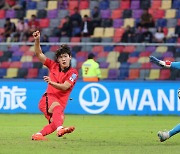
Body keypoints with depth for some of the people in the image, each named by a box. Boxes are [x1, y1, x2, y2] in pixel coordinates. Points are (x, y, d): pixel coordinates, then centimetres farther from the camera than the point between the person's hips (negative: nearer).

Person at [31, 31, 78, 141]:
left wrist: (52, 82, -31)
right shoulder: (53, 66, 9)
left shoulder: (73, 73, -1)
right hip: (49, 97, -1)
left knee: (57, 121, -22)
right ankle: (60, 129, -62)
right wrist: (37, 40, -6)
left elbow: (64, 87, -15)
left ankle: (38, 135, -3)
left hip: (61, 102, 1)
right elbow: (39, 54, 9)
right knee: (57, 107, -35)